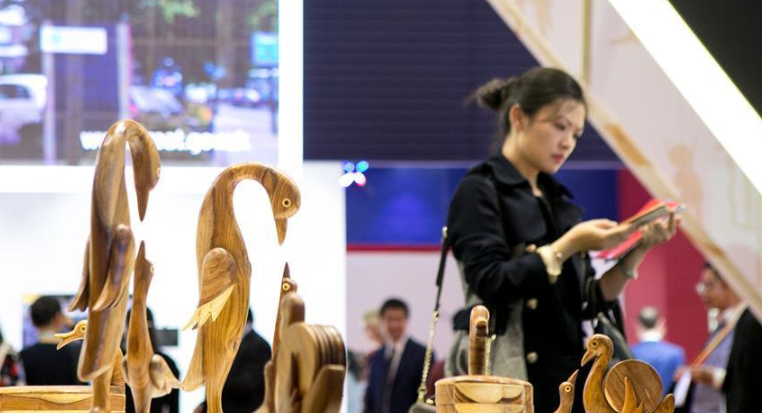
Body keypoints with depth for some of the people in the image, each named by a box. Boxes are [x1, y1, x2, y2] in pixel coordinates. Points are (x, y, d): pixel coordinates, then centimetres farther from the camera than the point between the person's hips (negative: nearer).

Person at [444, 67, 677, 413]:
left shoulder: (560, 203, 19)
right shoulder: (479, 191, -2)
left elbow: (588, 303, 15)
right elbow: (490, 284, -14)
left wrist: (639, 248, 3)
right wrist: (570, 244, -16)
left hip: (567, 381, 7)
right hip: (509, 382, -7)